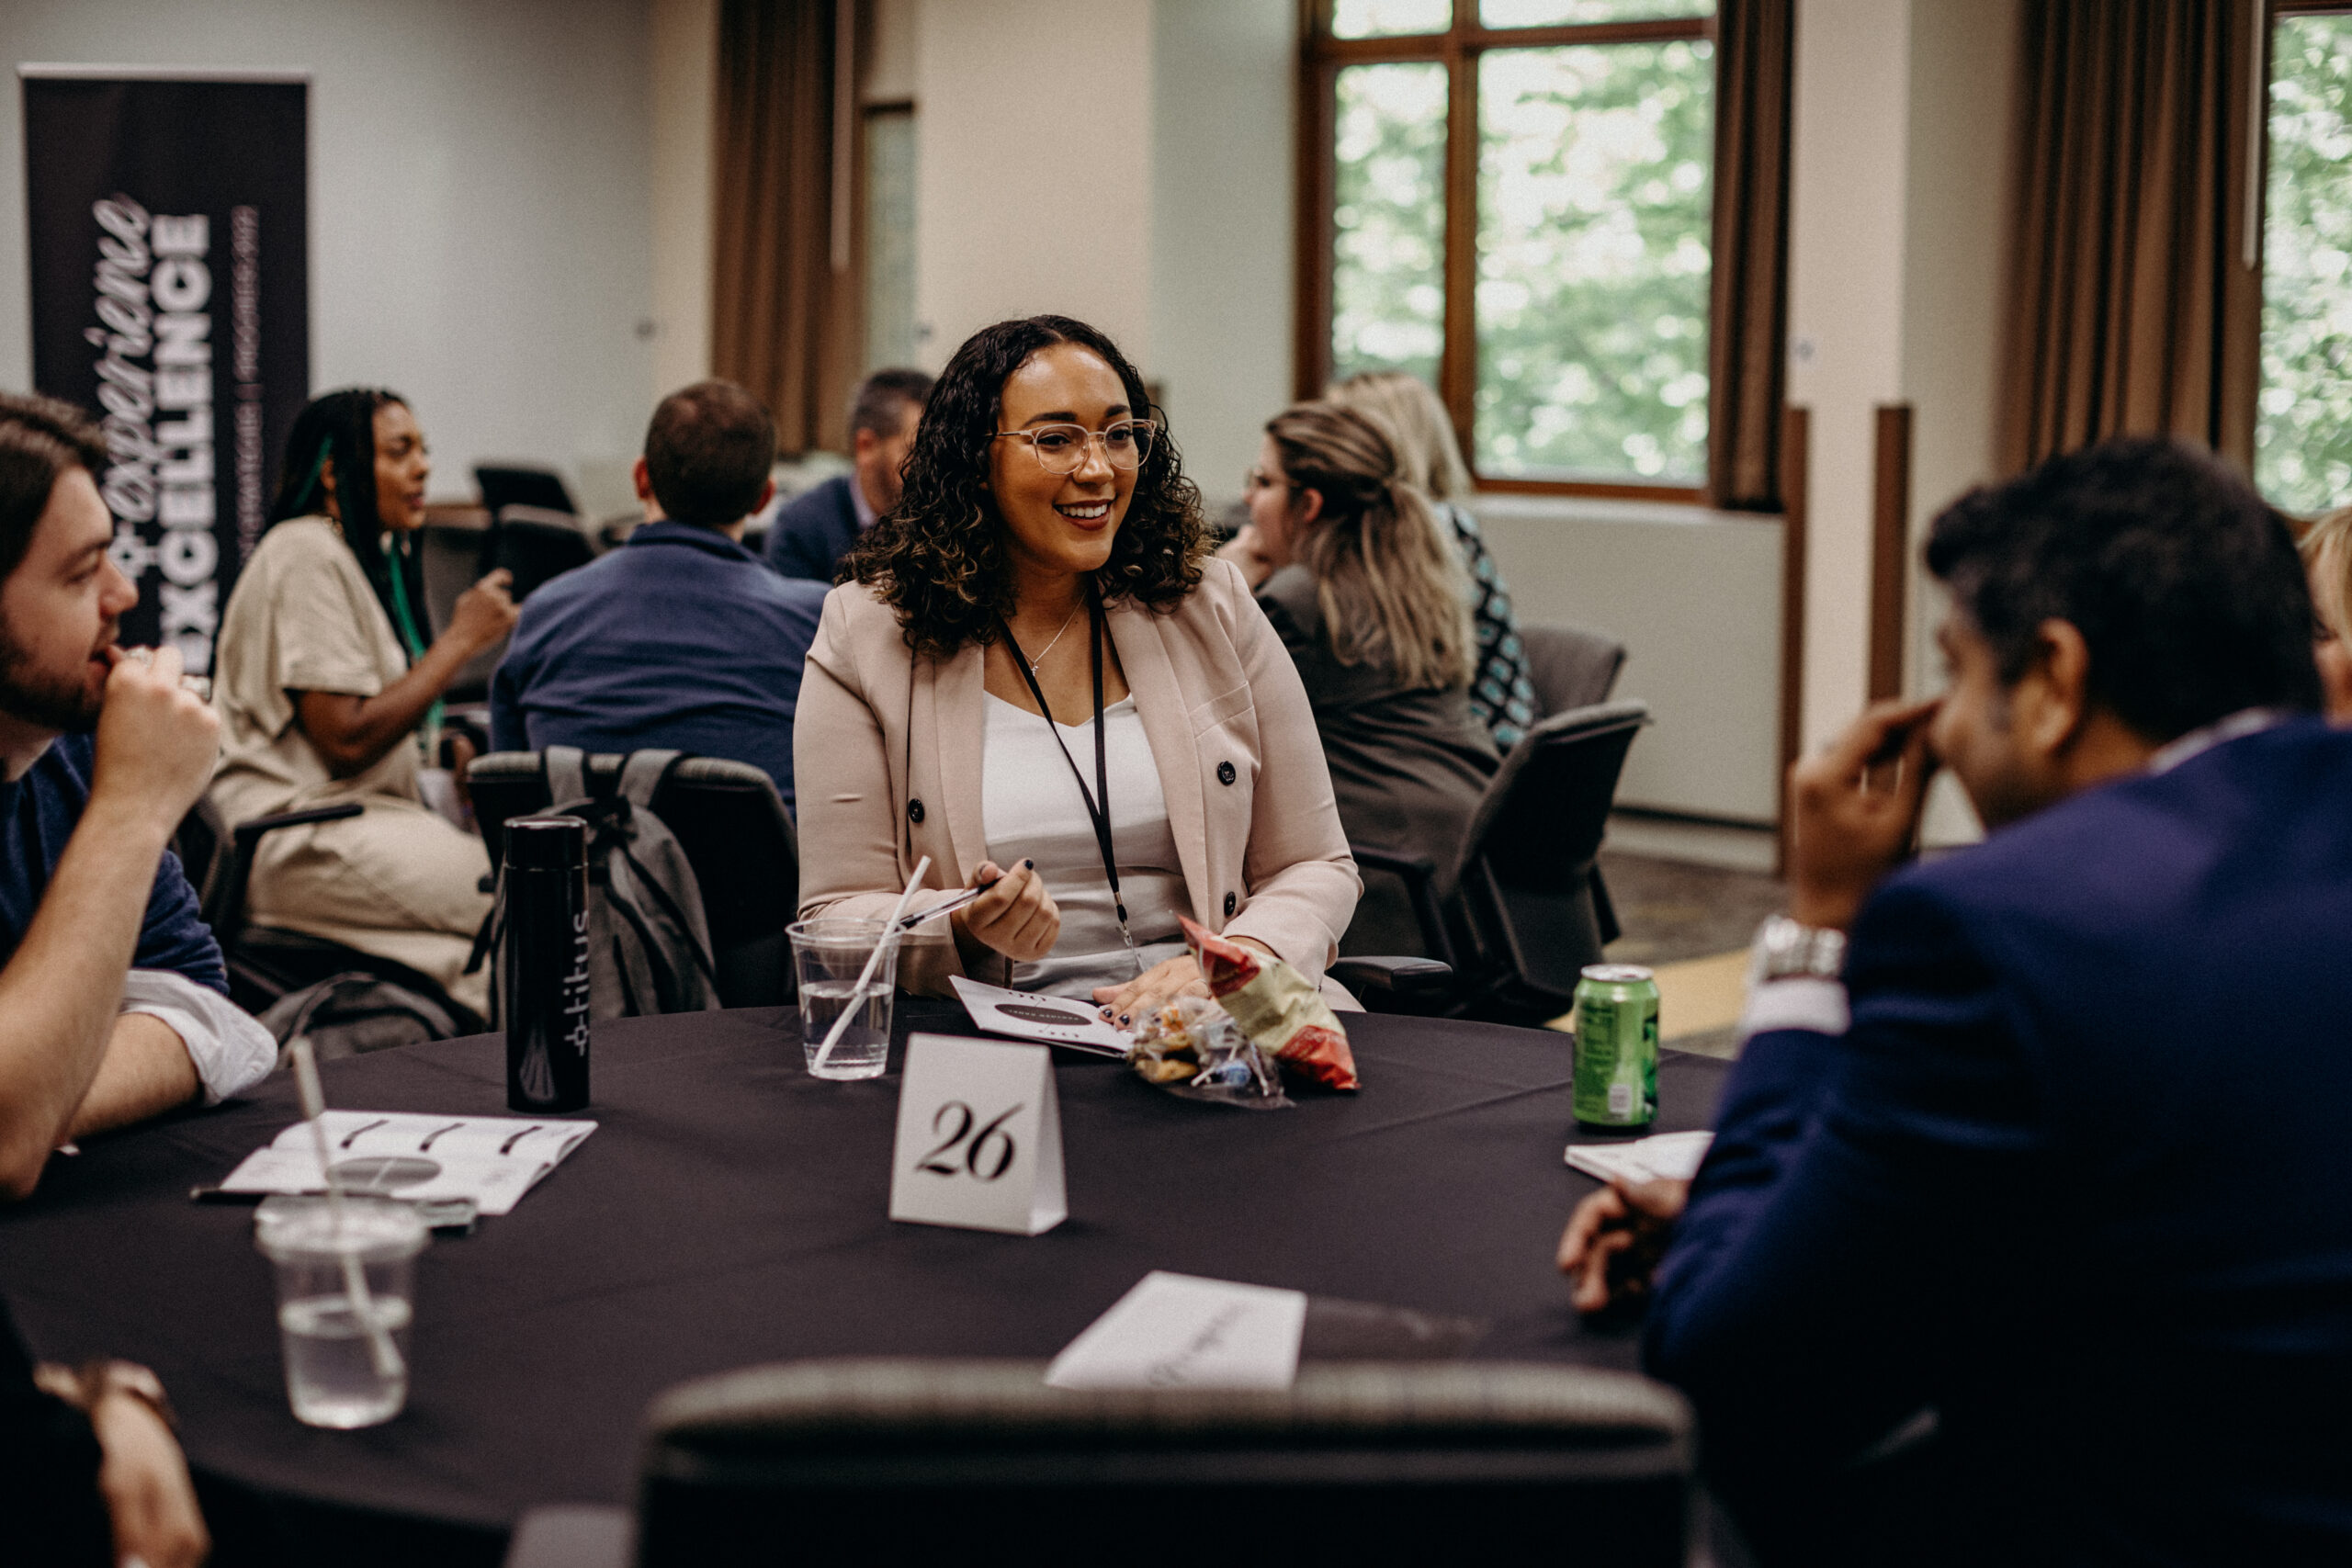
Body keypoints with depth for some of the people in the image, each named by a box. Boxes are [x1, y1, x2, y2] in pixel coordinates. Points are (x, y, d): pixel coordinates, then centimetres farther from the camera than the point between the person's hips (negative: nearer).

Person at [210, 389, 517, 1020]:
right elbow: (347, 742, -19)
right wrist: (460, 639, -12)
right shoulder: (306, 556, -11)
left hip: (366, 810, 9)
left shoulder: (370, 555, 19)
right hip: (296, 839, -9)